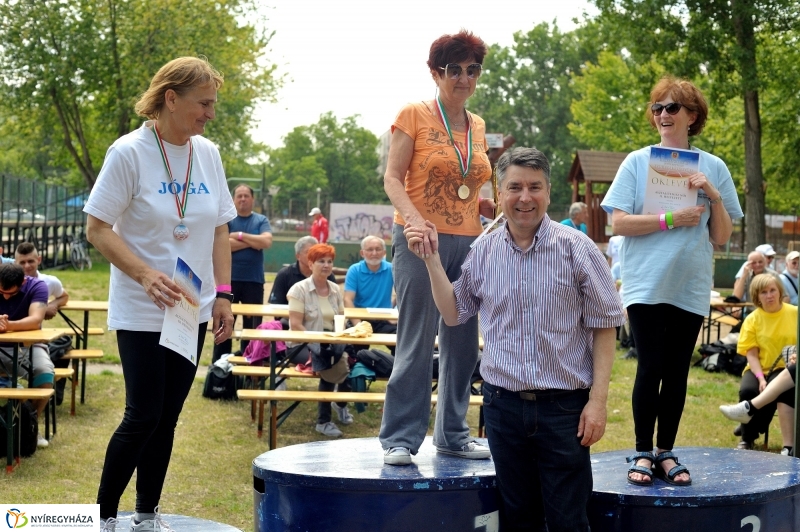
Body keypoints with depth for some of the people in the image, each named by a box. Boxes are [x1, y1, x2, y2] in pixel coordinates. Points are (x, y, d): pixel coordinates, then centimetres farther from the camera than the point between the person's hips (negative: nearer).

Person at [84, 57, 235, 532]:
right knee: (144, 417, -6)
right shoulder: (130, 152, -12)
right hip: (140, 313, -5)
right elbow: (98, 229, -12)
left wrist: (223, 294, 3)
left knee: (167, 418, 10)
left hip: (193, 311, 5)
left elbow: (220, 228, 11)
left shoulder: (208, 153, 5)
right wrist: (146, 275, -25)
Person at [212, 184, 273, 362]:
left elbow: (267, 242, -10)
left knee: (252, 324, 5)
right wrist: (252, 242, -11)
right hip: (229, 279, -1)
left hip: (254, 280, 1)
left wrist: (240, 235, -9)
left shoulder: (261, 220, 7)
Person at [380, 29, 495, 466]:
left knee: (462, 344, 9)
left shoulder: (477, 126, 15)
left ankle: (453, 435, 20)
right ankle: (400, 438, 1)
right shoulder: (414, 116, -2)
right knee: (416, 344, -6)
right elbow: (392, 178, -9)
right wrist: (414, 219, -26)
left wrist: (499, 208, 3)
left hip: (468, 243, 6)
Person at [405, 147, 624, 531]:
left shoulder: (577, 248, -5)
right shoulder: (483, 252, 4)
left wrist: (598, 399, -7)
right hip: (503, 403, 3)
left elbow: (604, 325, -3)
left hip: (564, 405, -3)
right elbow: (454, 314, 14)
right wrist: (431, 258, 3)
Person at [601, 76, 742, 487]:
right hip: (647, 285, -2)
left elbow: (722, 238, 5)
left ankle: (665, 451, 18)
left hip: (691, 288, 2)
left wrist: (714, 196, -10)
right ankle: (643, 452, 7)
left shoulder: (713, 168, 7)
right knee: (651, 368, -6)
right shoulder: (637, 163, 1)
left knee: (677, 372, 7)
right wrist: (671, 220, -14)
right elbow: (619, 223, -6)